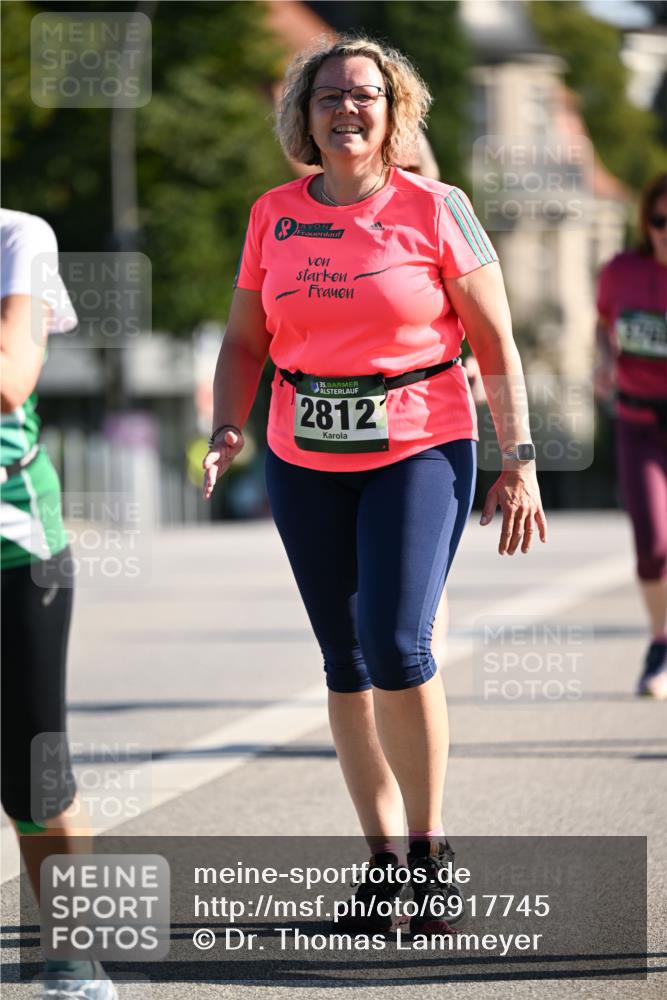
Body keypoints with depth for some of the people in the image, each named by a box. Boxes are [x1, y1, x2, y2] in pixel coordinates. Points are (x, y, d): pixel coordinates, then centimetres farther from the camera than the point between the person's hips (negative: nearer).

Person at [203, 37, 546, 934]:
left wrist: (520, 460, -7)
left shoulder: (435, 210, -4)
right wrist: (227, 431, -5)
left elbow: (495, 339, -2)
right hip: (307, 464, 4)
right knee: (346, 664, 7)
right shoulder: (274, 216, 6)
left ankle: (430, 844, 0)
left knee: (396, 649, -17)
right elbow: (245, 340, 12)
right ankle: (384, 858, 17)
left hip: (421, 452, -4)